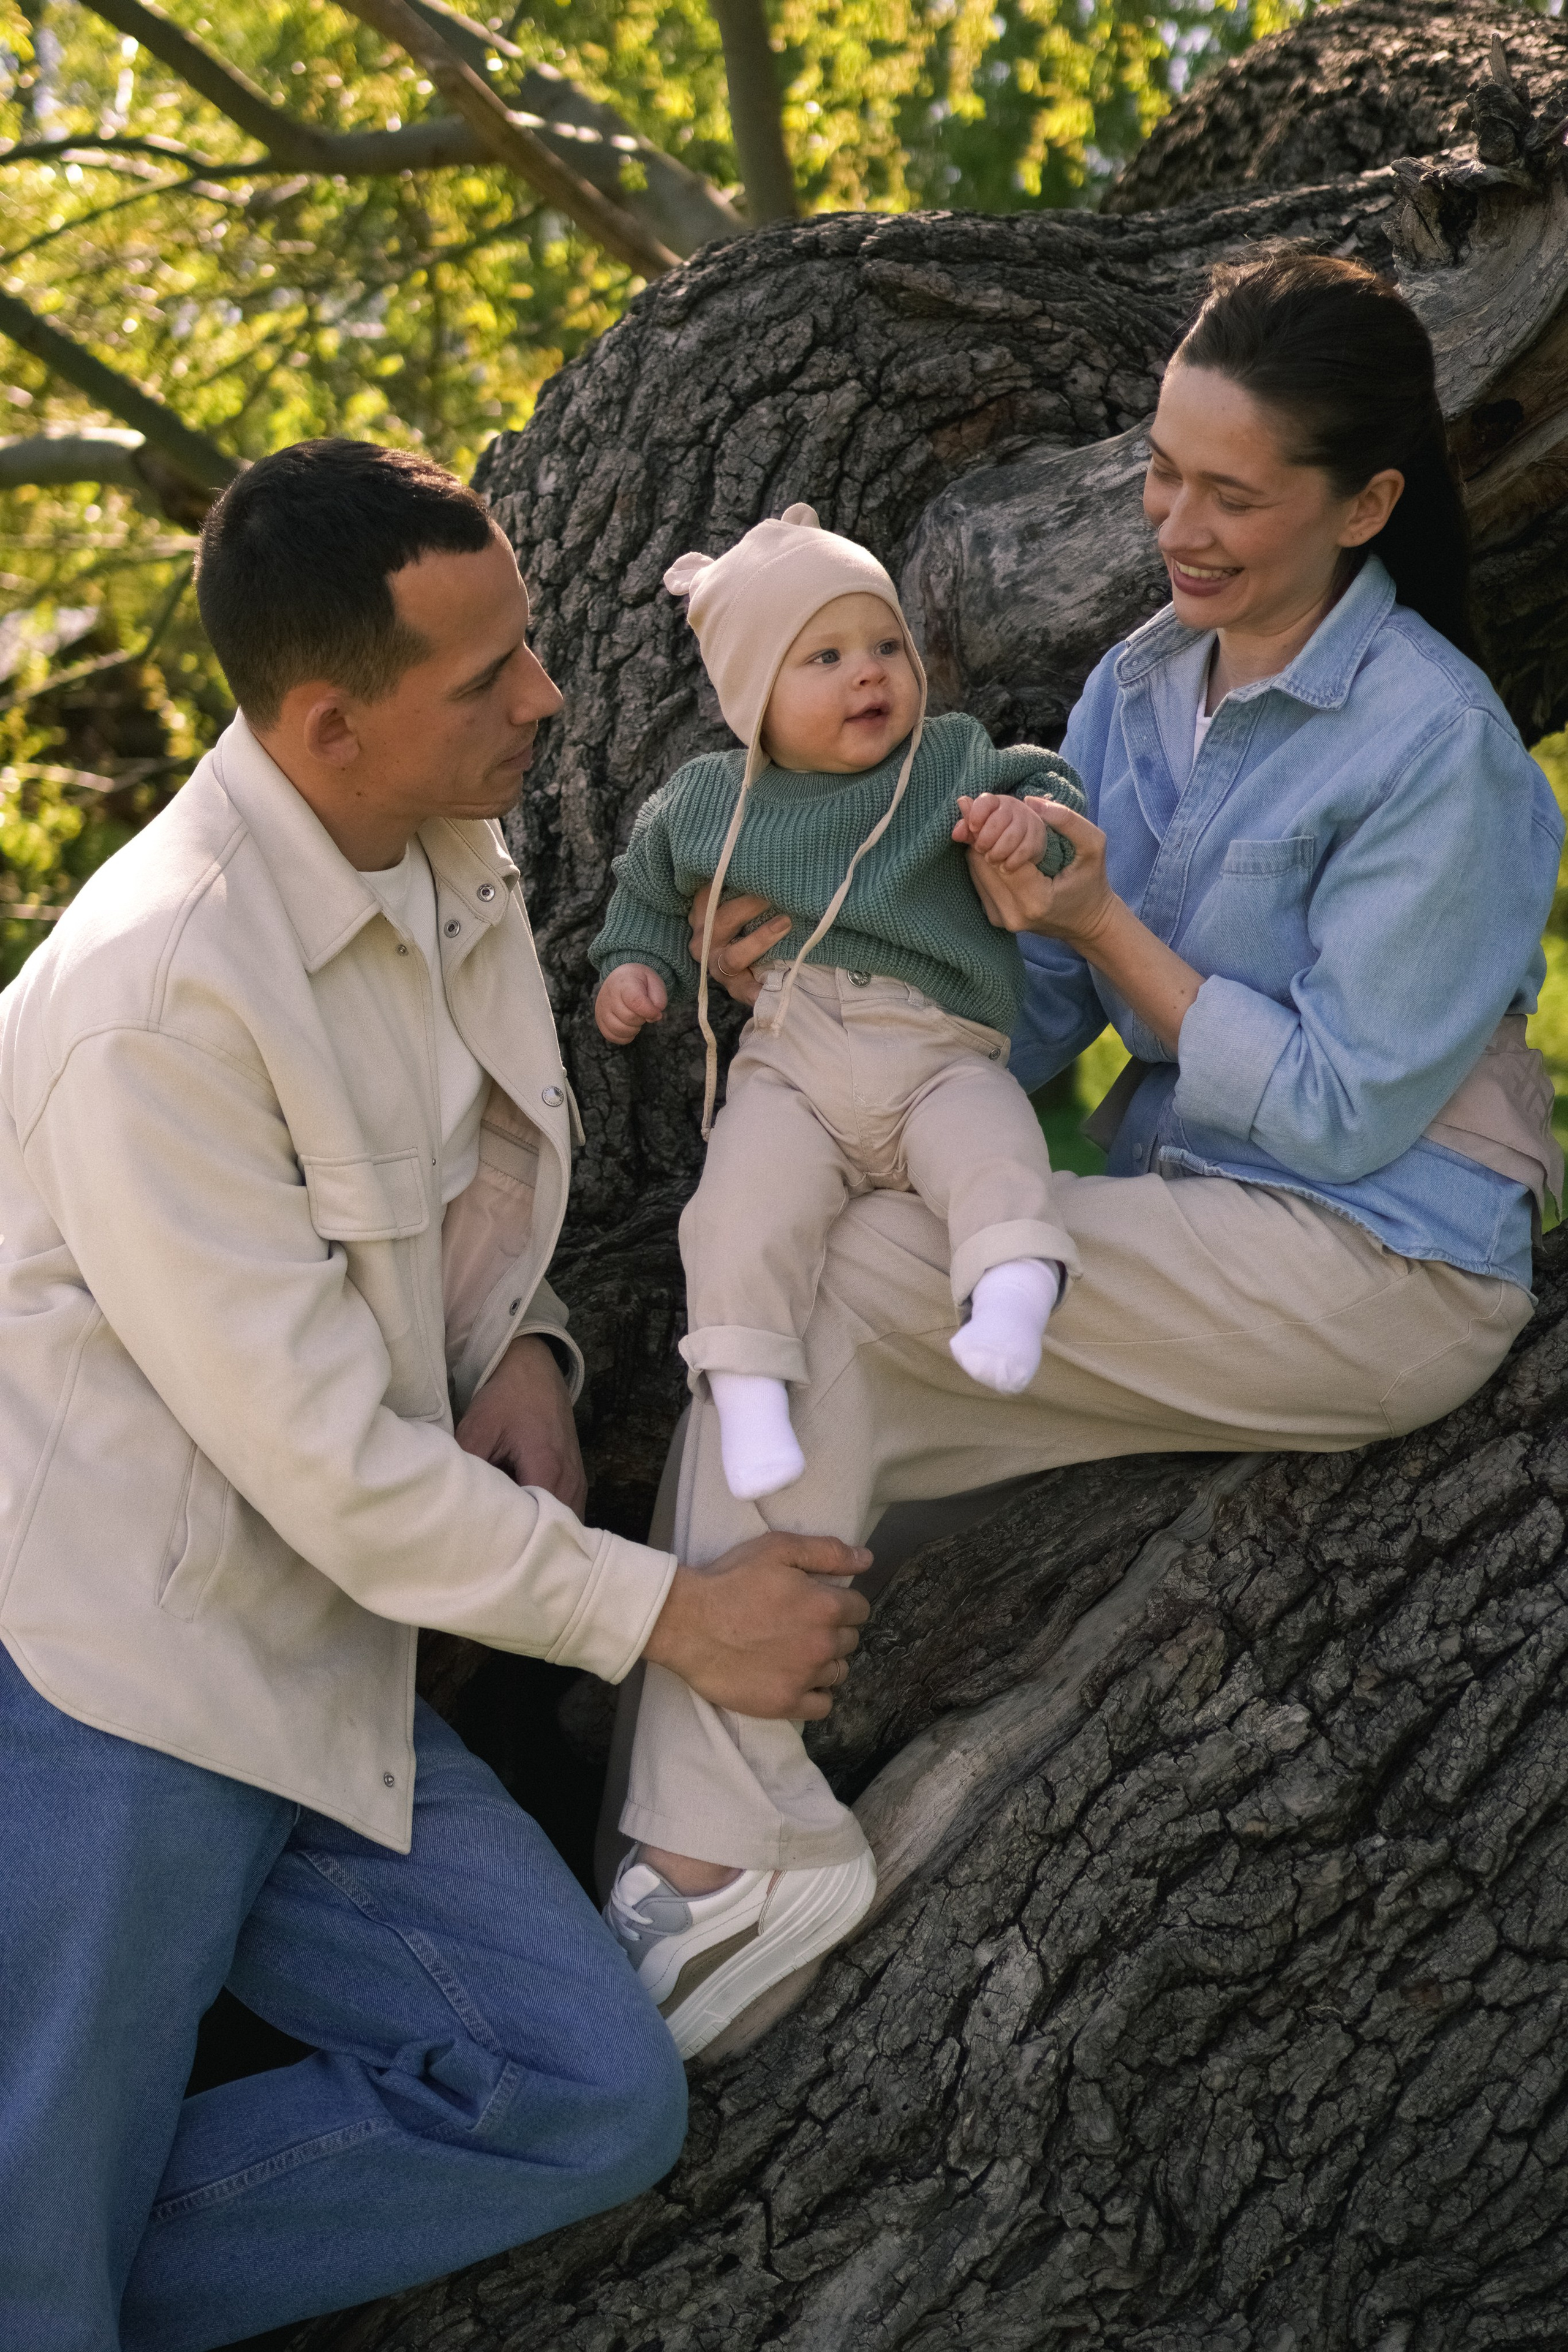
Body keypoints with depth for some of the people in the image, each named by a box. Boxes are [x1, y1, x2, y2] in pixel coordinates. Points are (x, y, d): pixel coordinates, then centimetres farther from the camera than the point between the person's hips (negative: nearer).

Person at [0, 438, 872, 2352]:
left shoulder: (444, 858, 5)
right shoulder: (155, 998, -22)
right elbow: (331, 1467, -20)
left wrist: (520, 1352, 1)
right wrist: (670, 1615, -12)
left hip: (321, 1673, 8)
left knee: (601, 2104, -2)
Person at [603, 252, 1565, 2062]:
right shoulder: (1141, 686, 9)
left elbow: (1339, 1109, -15)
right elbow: (1026, 1021, 9)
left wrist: (1108, 929, -18)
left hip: (1373, 1276, -8)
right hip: (1180, 1222, 8)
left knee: (814, 1273, -21)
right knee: (814, 1426, -11)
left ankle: (723, 1840, -16)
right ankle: (726, 1861, -9)